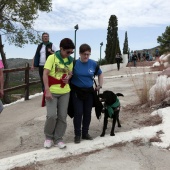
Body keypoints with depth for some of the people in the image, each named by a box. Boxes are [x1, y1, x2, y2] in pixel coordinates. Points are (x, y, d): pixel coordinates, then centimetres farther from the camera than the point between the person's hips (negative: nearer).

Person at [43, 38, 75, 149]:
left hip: (65, 92, 4)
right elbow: (45, 74, -11)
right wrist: (47, 90, -19)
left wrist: (68, 77, -8)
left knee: (62, 116, 4)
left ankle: (58, 139, 19)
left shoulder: (70, 60, 7)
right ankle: (48, 137, 15)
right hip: (52, 91, -4)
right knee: (52, 115, -9)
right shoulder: (52, 57, -7)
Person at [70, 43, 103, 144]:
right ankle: (77, 134, 11)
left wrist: (100, 85, 8)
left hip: (89, 91, 3)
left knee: (87, 113, 9)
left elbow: (100, 74, 13)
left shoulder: (93, 64, -2)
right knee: (78, 113, -3)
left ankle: (85, 133, 24)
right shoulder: (74, 63, -10)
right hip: (76, 91, -3)